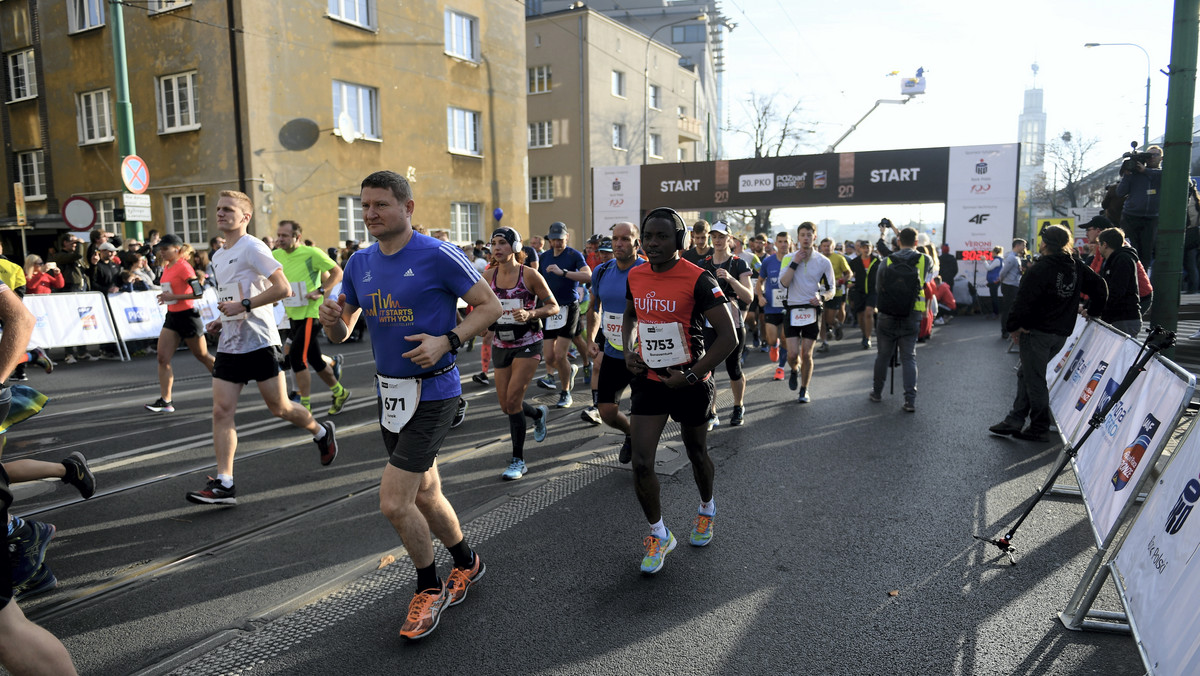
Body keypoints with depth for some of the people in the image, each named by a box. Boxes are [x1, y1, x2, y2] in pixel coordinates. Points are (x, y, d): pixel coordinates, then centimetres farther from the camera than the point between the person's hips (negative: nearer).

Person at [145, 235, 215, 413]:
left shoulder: (183, 267, -13)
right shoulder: (166, 267, 11)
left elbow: (198, 293, -20)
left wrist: (173, 297, -20)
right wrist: (166, 297, 9)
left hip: (188, 316, -8)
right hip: (172, 317, 8)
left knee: (202, 356, 5)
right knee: (163, 358, -3)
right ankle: (166, 401, -2)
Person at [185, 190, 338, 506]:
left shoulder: (252, 248, -10)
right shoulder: (218, 257, 16)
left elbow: (282, 288, -18)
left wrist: (243, 306, -22)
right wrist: (221, 320, 12)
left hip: (260, 342, -7)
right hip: (229, 346, 8)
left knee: (279, 407, 2)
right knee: (222, 411, -2)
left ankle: (322, 432, 30)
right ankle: (224, 484, 0)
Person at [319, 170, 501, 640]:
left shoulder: (437, 256, -13)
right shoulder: (360, 263, 7)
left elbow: (490, 306, -9)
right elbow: (341, 333, 12)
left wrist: (447, 340, -23)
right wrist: (332, 319, -11)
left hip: (432, 392, -7)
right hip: (390, 391, 7)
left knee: (394, 504, -9)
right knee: (425, 495, 18)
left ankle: (429, 589, 17)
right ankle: (467, 564, 42)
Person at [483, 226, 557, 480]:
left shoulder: (529, 275, -11)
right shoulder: (488, 275, 0)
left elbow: (553, 306, -5)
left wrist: (530, 314, -22)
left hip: (528, 344, -5)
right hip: (501, 345, 5)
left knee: (513, 400, -13)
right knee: (506, 406, 8)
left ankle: (518, 461, 0)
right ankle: (539, 414, 42)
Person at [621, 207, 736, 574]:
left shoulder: (698, 280, -17)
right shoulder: (636, 276, 0)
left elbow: (728, 337, -19)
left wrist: (691, 377, -20)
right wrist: (627, 350, 3)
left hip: (690, 383, -4)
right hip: (649, 379, 4)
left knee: (697, 455, 17)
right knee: (641, 463, -3)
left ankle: (707, 509, 48)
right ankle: (659, 536, 18)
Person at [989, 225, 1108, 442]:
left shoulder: (1040, 268, -15)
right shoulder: (1078, 266, 8)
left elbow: (1023, 300, -17)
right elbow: (1100, 287, 12)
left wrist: (1013, 326, -8)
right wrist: (1092, 311, 23)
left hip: (1037, 331, -8)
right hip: (1062, 332, 8)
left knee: (1034, 378, 0)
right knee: (1027, 373, 16)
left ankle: (1040, 428, 6)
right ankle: (1014, 420, 17)